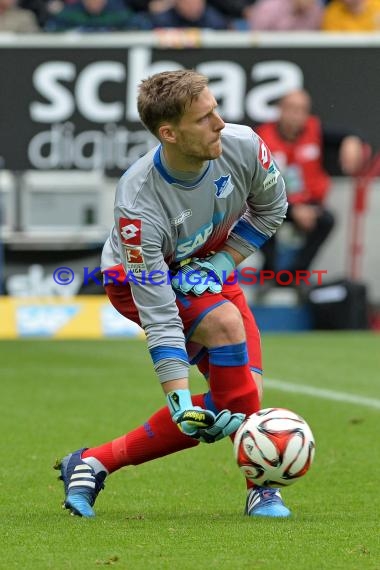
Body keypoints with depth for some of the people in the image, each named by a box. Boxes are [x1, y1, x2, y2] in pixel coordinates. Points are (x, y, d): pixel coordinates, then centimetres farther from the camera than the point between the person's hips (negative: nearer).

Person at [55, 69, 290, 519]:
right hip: (137, 281, -5)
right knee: (226, 324, -34)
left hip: (207, 272, 5)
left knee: (245, 395, -12)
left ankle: (94, 464, -4)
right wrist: (180, 399, -38)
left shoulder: (242, 146, -26)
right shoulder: (138, 204, -37)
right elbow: (158, 317, -34)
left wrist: (221, 262, -15)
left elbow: (271, 207, -2)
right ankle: (260, 482, -24)